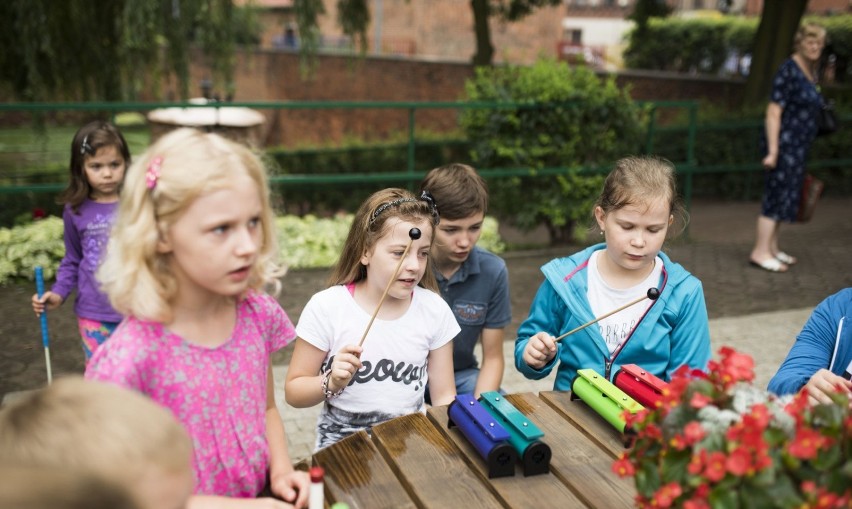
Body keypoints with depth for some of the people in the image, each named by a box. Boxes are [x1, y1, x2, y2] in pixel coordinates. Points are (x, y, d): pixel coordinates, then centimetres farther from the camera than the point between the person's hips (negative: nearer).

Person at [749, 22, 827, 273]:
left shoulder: (811, 72, 13)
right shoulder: (789, 70, -14)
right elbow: (774, 112, -18)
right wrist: (773, 151, -22)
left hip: (799, 146, 9)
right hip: (784, 143, -9)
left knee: (787, 195, 13)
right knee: (778, 195, -8)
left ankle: (771, 247, 21)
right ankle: (760, 252, -3)